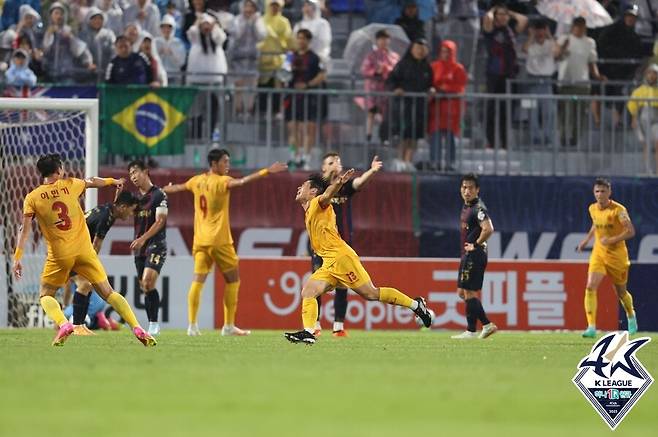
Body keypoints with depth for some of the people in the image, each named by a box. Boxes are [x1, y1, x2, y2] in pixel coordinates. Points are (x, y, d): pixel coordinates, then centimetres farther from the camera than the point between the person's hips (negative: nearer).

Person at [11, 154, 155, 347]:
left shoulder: (32, 198, 0)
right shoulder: (70, 185, 5)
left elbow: (25, 230, -6)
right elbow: (93, 182, 24)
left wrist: (17, 258, -6)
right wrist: (113, 181, 43)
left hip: (59, 255, -2)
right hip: (84, 250, 2)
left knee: (45, 295, 15)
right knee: (108, 293, 7)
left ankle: (63, 324, -14)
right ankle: (137, 329, -4)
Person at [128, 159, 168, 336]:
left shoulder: (158, 194, -6)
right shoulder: (136, 197, 15)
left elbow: (160, 221, -13)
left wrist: (143, 238, -20)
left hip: (155, 244, -7)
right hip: (140, 248, 7)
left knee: (148, 282, -22)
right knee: (144, 288, 5)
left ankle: (154, 324, -20)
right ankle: (152, 326, 9)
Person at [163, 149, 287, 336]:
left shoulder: (197, 181, 9)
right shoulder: (221, 182, -10)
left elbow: (177, 187, 27)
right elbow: (242, 181, -29)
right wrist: (266, 171, -36)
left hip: (200, 240, 6)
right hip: (219, 240, -6)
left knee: (198, 280, 1)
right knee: (233, 280, 6)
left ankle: (192, 324, -8)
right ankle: (229, 326, 5)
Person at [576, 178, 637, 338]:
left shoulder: (618, 210, -16)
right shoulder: (593, 209, 1)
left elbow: (630, 231, -19)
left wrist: (612, 240, -28)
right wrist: (586, 240, 20)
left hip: (617, 255, -3)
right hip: (599, 253, 3)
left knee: (621, 291, 12)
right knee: (590, 287, -18)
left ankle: (631, 316, 45)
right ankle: (591, 327, -20)